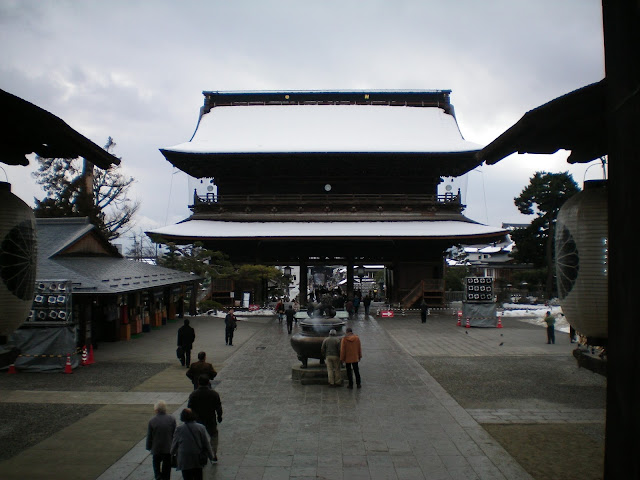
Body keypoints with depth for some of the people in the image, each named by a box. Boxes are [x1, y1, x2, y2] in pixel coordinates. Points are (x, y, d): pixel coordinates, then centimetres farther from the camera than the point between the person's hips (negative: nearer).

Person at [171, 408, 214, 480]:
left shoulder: (179, 429, -10)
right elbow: (206, 444, -1)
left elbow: (174, 444, 2)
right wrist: (211, 457, 10)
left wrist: (172, 453, 23)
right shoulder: (201, 428, -5)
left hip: (185, 461, -2)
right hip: (198, 460, 2)